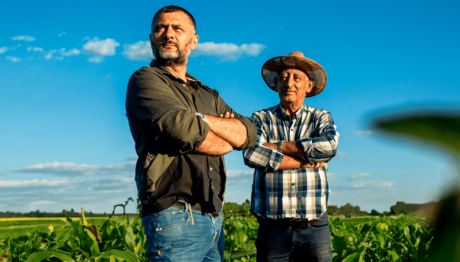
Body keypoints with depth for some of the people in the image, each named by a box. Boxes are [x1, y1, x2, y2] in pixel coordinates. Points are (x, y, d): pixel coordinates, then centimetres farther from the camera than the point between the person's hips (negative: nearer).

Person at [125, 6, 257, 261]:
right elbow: (184, 130, -17)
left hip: (213, 219, 7)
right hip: (175, 217, -7)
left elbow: (249, 133, 8)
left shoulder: (208, 95, 22)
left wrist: (200, 119, -8)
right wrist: (226, 141, 3)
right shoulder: (145, 80, 0)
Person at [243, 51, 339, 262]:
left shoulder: (320, 118, 9)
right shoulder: (261, 119, 7)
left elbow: (329, 146, -13)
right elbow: (251, 154, -13)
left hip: (314, 227, 1)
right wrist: (305, 162, -11)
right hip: (272, 228, 0)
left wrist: (277, 146, -10)